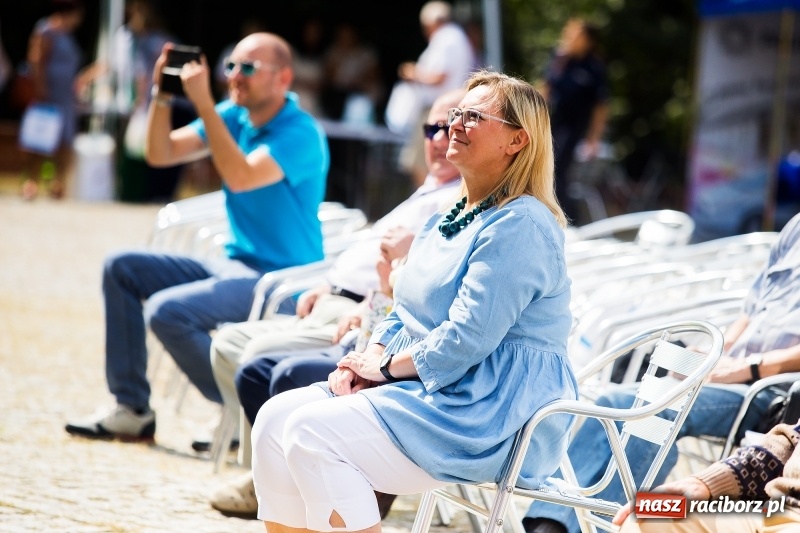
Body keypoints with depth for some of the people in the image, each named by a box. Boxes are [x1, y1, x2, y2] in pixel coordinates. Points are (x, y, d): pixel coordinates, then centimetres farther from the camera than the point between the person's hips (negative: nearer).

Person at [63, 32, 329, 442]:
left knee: (167, 311, -26)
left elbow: (241, 177, -30)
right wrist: (161, 94, -10)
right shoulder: (235, 116, 7)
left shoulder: (300, 133, -17)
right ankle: (132, 409, 7)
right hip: (234, 265, 9)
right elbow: (161, 154, 5)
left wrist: (204, 103, -29)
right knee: (122, 268, 6)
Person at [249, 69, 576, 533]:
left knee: (316, 432, -24)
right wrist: (365, 362, 0)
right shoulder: (447, 221, 17)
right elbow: (405, 316, 20)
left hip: (491, 415, -10)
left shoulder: (520, 227, -15)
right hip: (428, 390, 10)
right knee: (276, 418, -5)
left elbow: (466, 340, -21)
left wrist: (385, 366, -10)